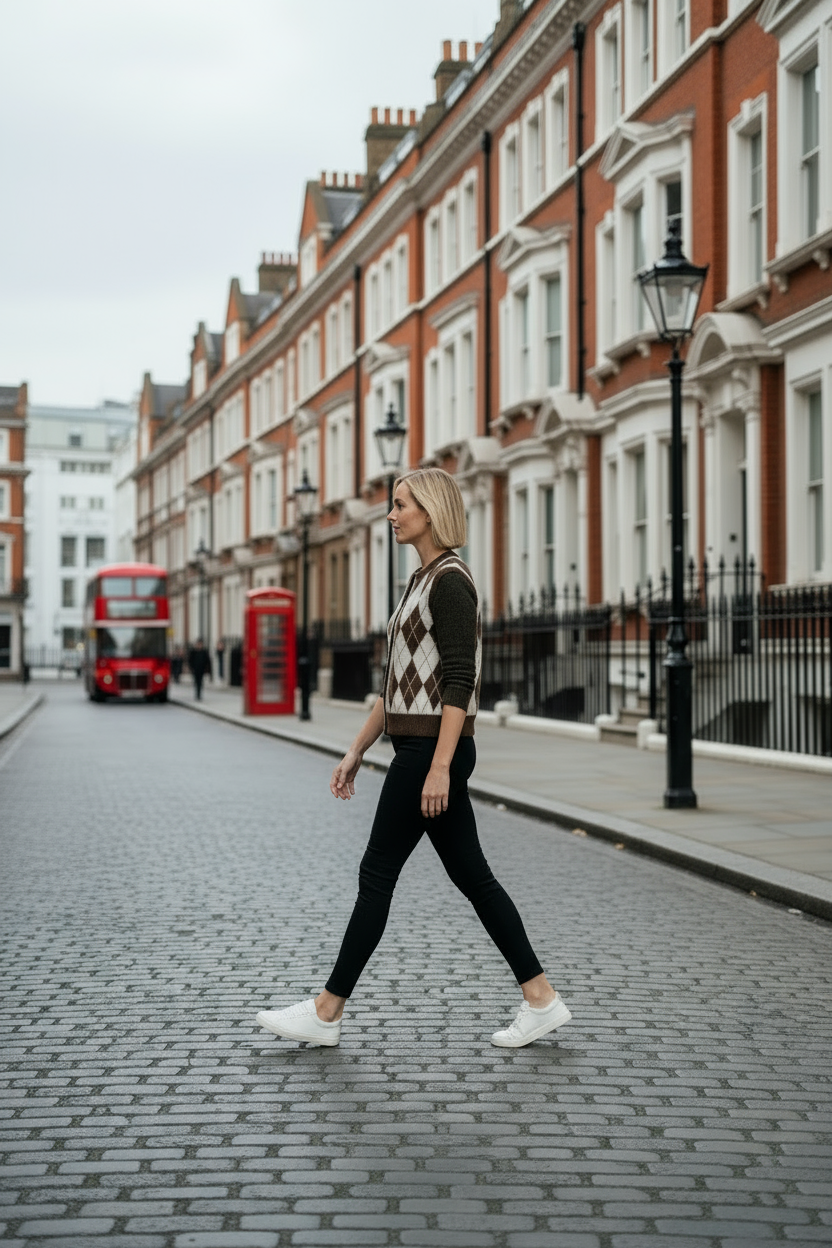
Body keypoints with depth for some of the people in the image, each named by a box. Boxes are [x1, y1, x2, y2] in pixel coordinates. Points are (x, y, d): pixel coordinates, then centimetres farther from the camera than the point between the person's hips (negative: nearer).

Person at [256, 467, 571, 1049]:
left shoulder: (451, 580, -12)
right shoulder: (423, 581, 17)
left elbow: (458, 680, -19)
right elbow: (400, 682, 20)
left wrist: (439, 767, -23)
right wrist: (357, 751, 19)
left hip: (434, 748, -10)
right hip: (418, 746, 10)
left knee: (378, 873, -3)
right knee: (472, 875, 9)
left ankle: (326, 1013, 5)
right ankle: (541, 998, 12)